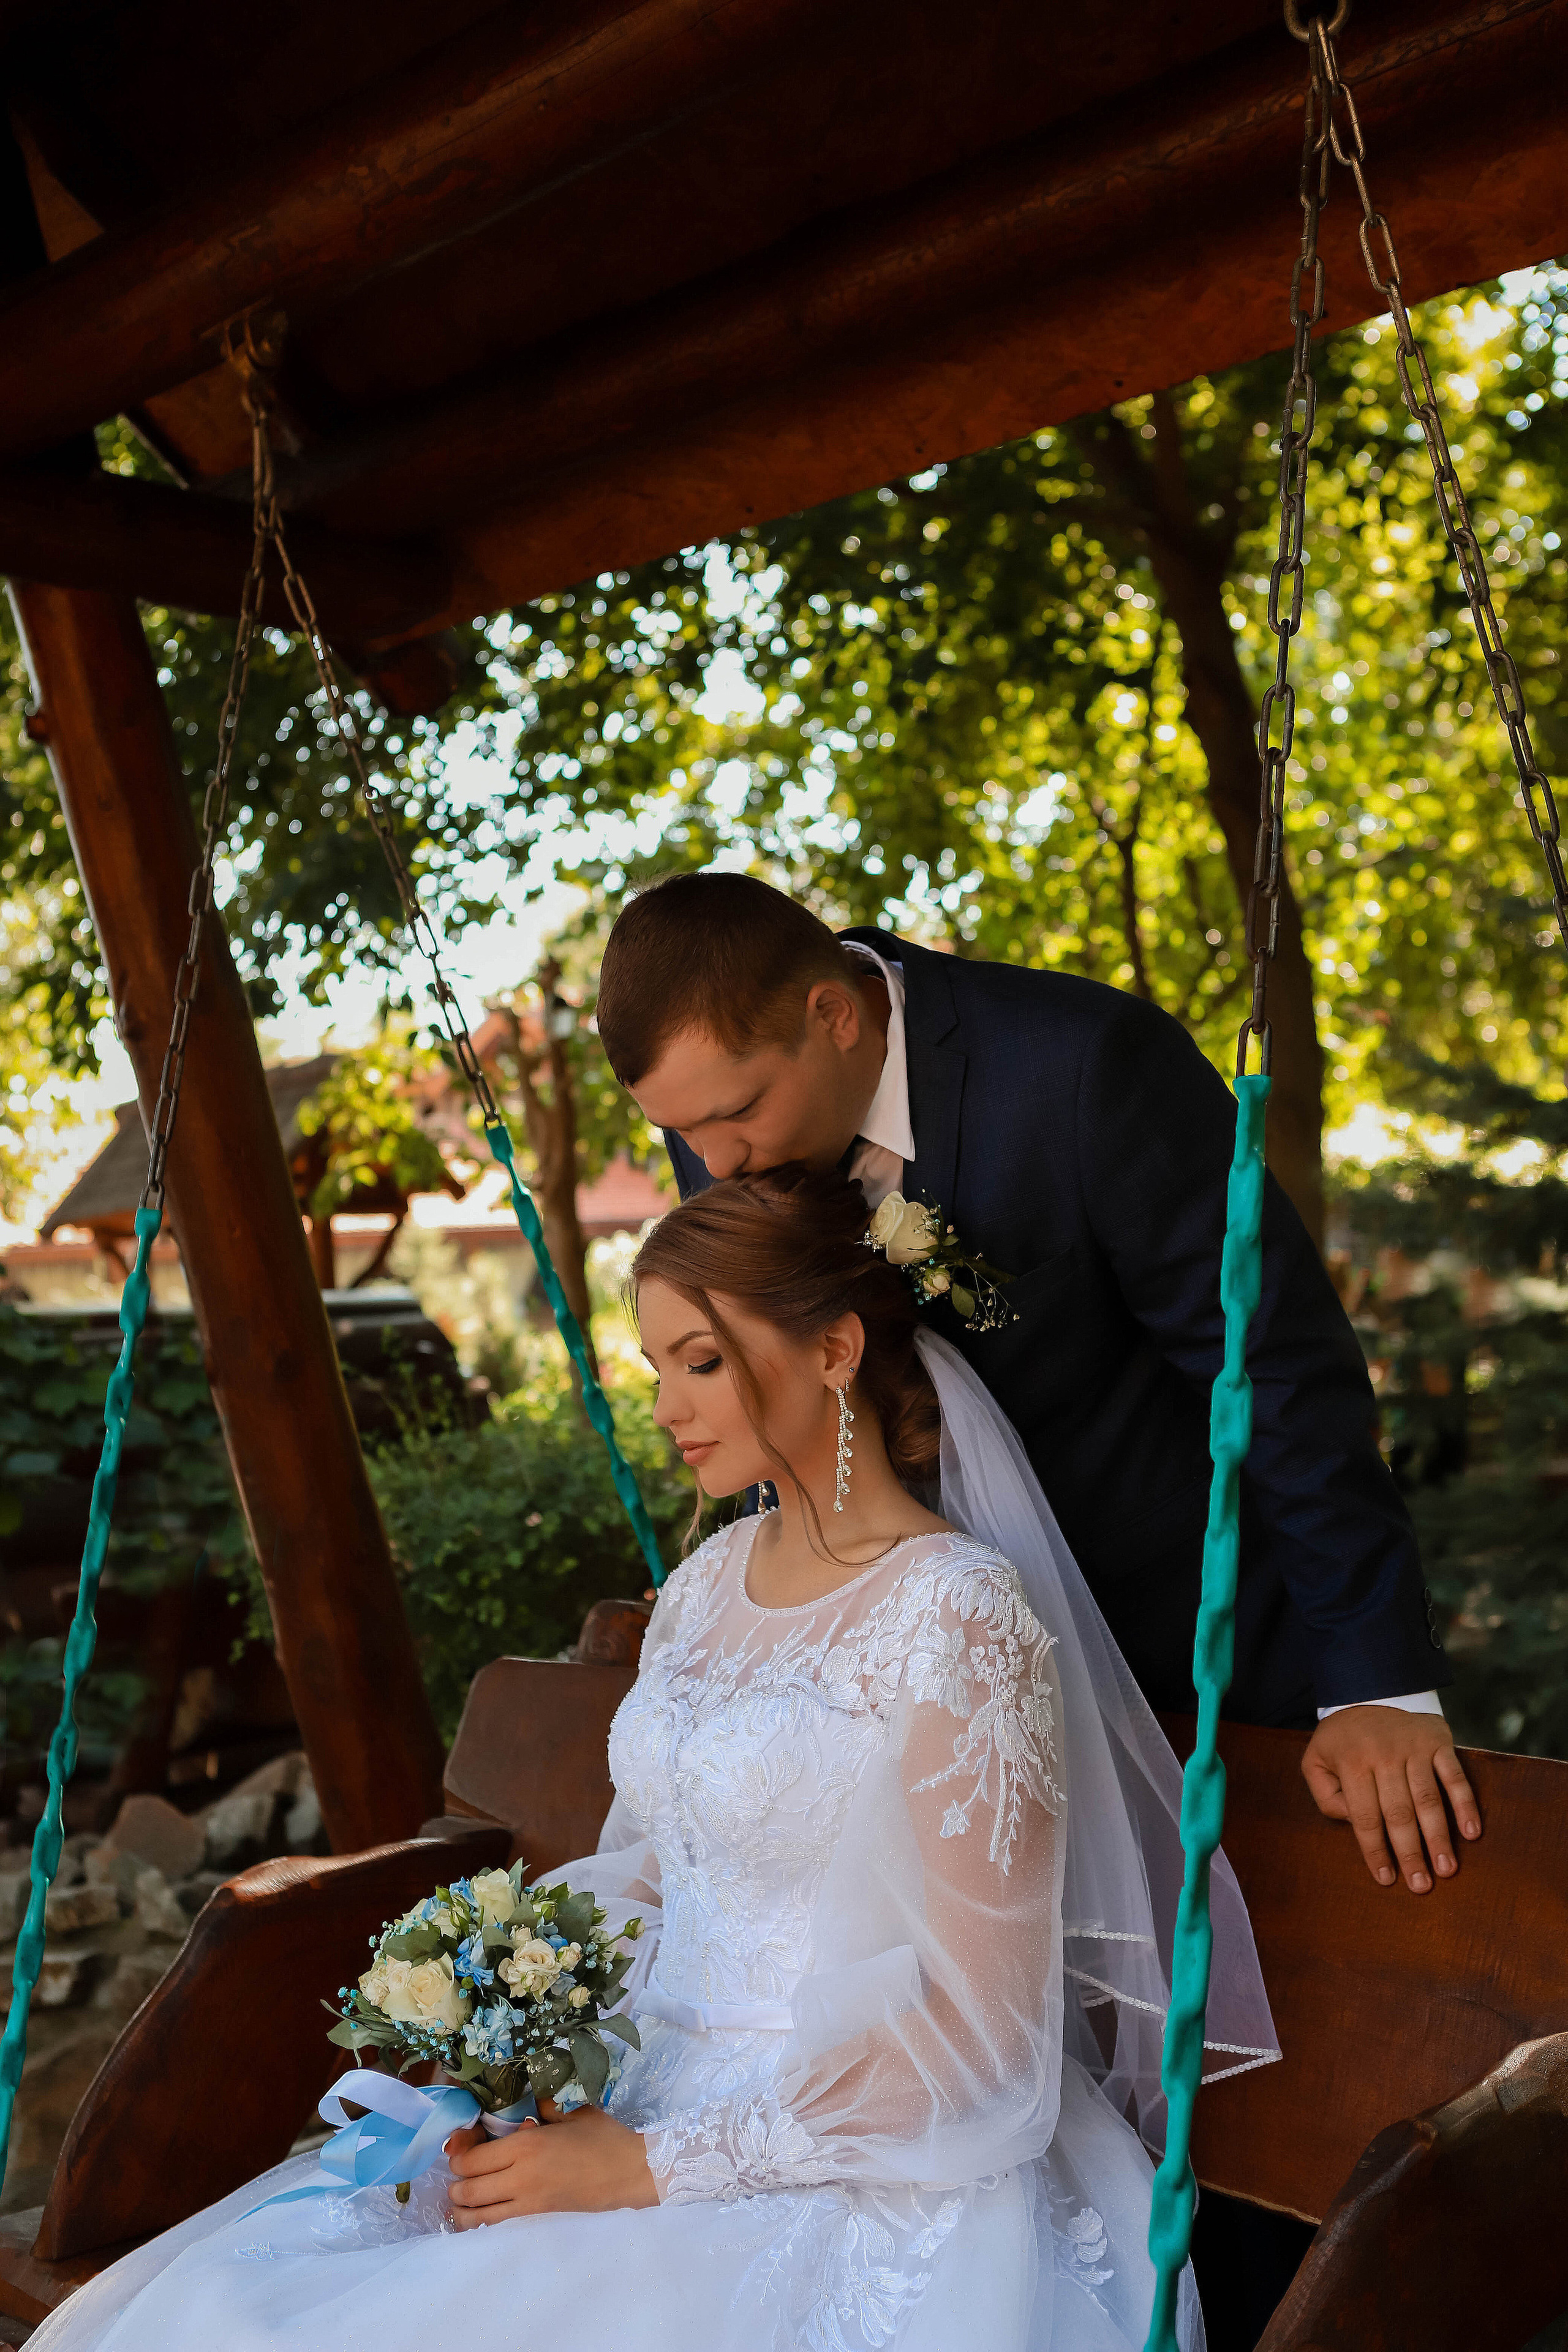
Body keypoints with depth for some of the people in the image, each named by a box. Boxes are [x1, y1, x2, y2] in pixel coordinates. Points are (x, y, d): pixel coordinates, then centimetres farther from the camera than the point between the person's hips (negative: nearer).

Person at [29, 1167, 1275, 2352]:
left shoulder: (959, 1614, -15)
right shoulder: (709, 1583, 9)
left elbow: (972, 2030, -15)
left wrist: (651, 2166, -16)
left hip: (866, 2187, -6)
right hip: (641, 2113, 7)